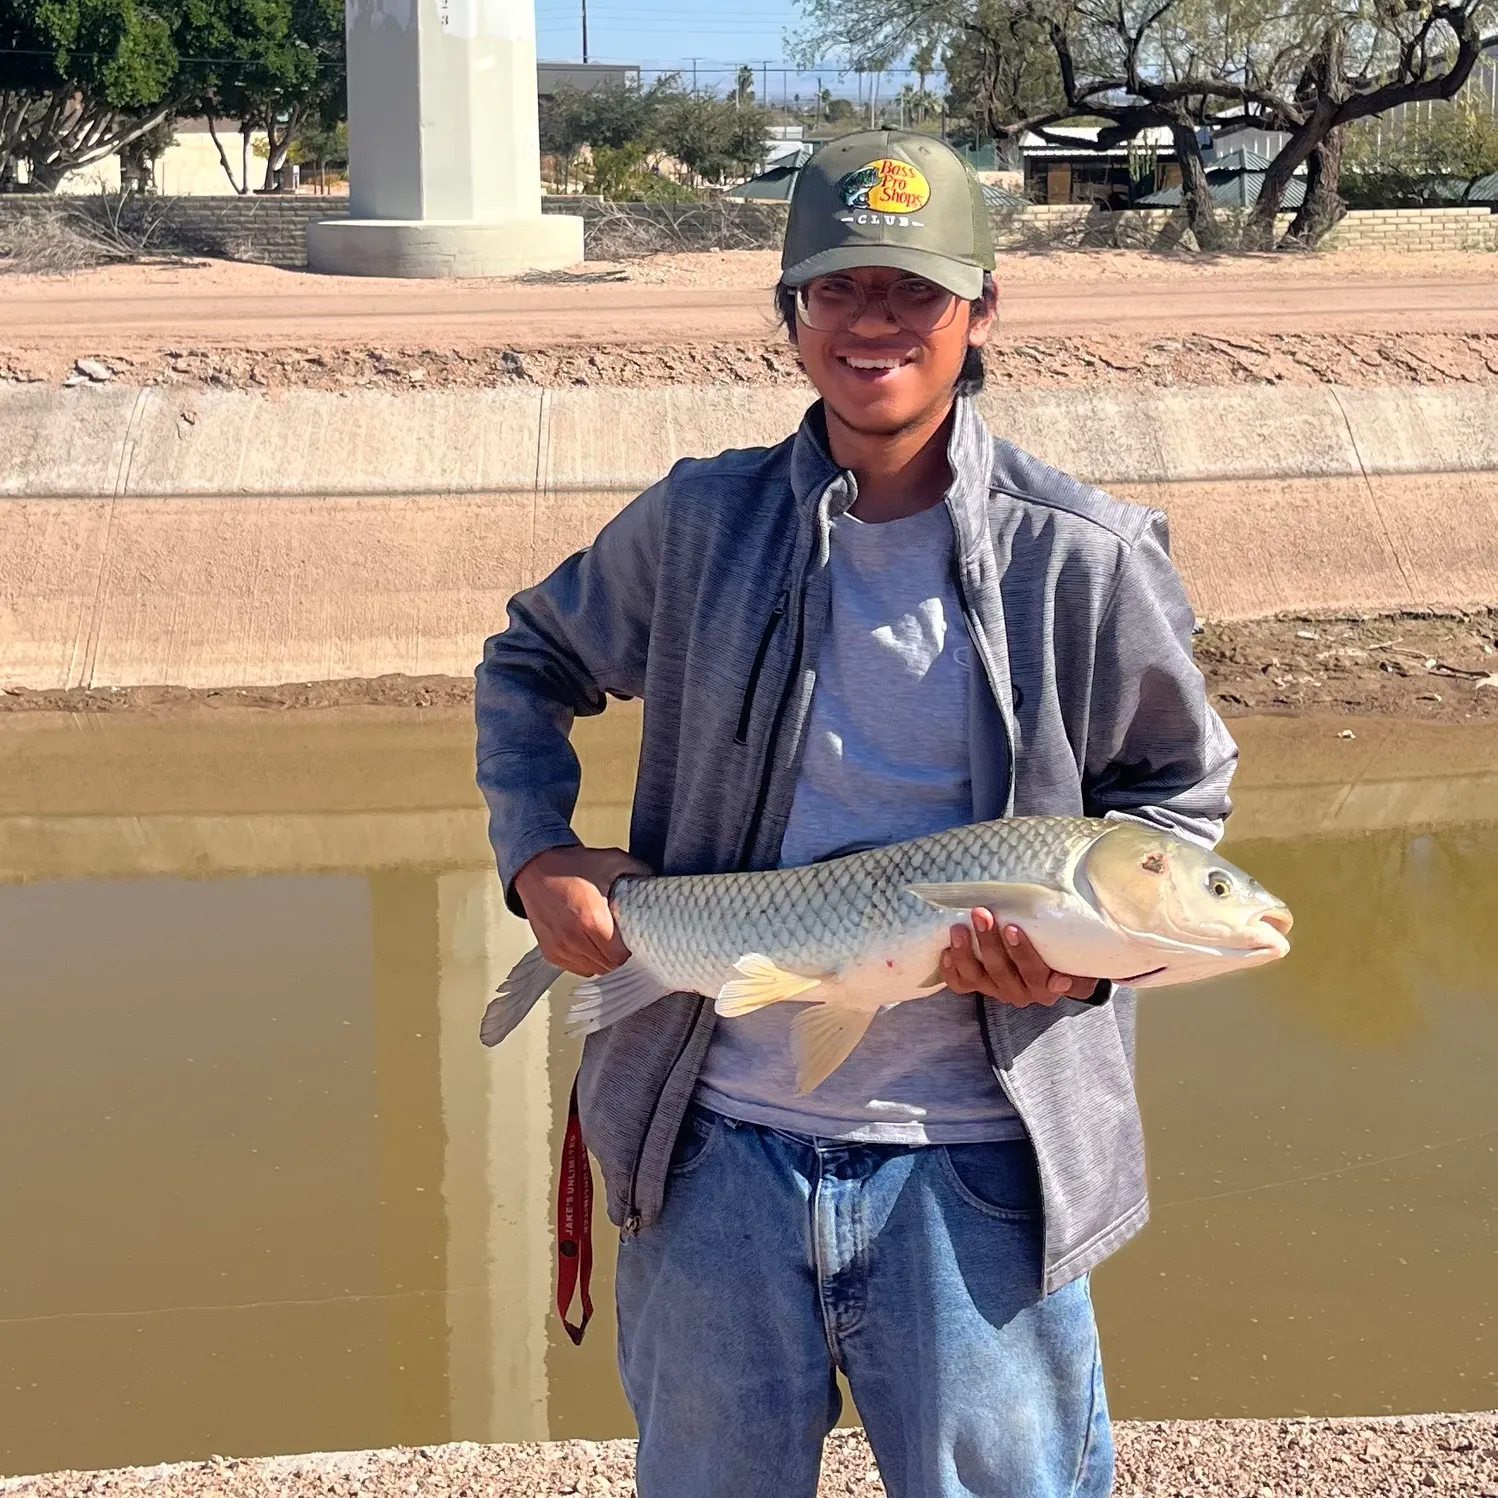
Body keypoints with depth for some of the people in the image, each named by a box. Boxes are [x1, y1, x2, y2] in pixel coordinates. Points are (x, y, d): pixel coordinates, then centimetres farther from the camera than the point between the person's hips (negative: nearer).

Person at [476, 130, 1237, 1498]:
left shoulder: (1083, 559, -5)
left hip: (971, 1162, -2)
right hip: (718, 1139, 2)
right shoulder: (699, 526, 0)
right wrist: (539, 856, 0)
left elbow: (1181, 793, 6)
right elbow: (529, 665, 15)